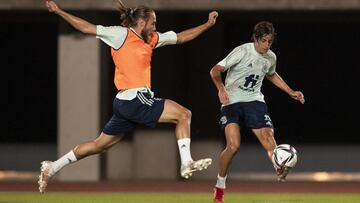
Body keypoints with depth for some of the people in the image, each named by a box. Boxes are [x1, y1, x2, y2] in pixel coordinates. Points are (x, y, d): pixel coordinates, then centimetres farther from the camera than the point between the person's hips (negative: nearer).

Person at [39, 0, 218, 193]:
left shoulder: (152, 39, 17)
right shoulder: (122, 34, -6)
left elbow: (181, 37, 24)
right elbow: (87, 27, -4)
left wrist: (207, 24, 23)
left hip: (125, 104, 9)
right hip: (134, 99, -9)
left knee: (101, 144, 15)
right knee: (183, 114, -8)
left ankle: (52, 167, 19)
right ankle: (186, 164, -10)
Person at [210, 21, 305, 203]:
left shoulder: (270, 57, 5)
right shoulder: (242, 52, -14)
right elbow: (215, 70, -16)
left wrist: (290, 92, 23)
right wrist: (221, 89, -34)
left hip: (254, 101, 5)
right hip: (232, 101, -5)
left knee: (267, 137, -19)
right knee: (233, 145, -15)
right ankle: (219, 188, 1)